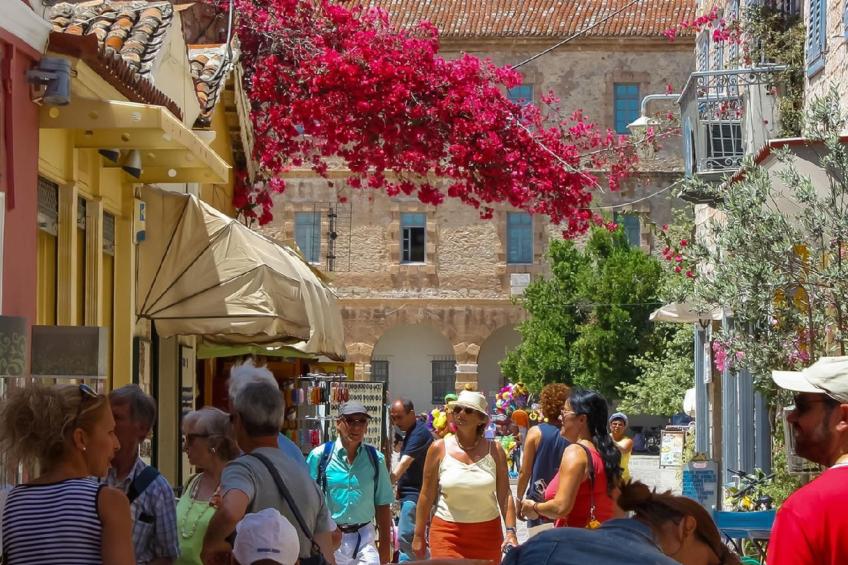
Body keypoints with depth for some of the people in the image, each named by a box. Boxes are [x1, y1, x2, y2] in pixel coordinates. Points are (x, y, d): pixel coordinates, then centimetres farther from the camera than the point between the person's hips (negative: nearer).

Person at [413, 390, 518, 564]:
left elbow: (505, 496, 0)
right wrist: (419, 535, 3)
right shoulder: (439, 449, 0)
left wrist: (510, 531, -10)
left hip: (487, 533, 2)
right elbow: (426, 496, 2)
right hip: (447, 533, -2)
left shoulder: (494, 450, 2)